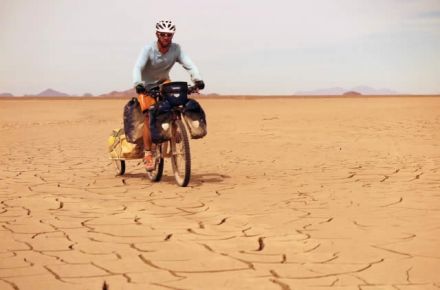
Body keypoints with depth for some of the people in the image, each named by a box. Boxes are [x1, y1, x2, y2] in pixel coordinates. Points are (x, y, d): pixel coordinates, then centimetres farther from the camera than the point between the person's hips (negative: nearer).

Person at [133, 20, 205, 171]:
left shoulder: (176, 49, -18)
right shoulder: (148, 49, -25)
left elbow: (189, 64, -27)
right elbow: (137, 68, -36)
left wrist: (197, 79, -47)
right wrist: (138, 84, -54)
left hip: (163, 82, 3)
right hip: (146, 85, -2)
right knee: (149, 117, -16)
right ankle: (148, 154, -11)